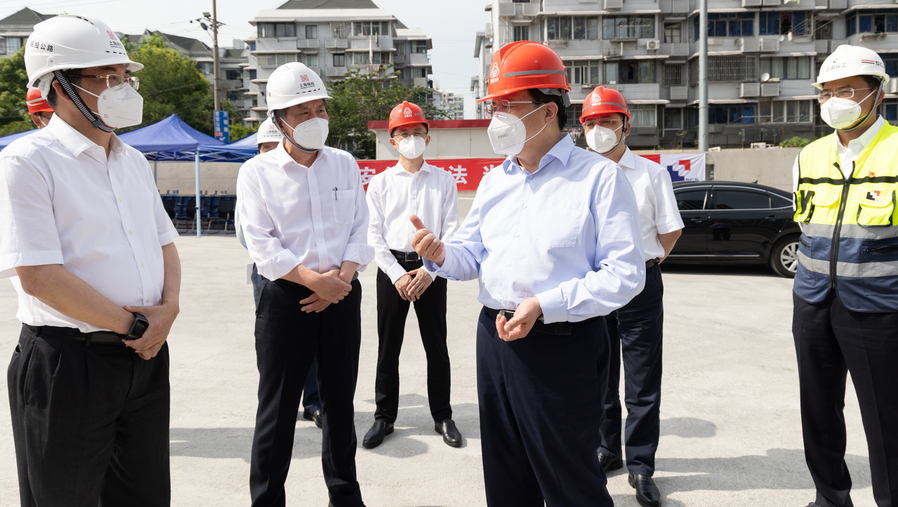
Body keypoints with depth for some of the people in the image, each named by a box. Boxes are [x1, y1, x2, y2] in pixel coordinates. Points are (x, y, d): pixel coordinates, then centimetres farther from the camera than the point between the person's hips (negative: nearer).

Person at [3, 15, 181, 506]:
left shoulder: (133, 161, 12)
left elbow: (165, 242, 15)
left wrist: (168, 309, -4)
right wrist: (132, 326, -14)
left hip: (146, 356, 7)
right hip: (66, 365, -6)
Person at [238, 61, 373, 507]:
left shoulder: (344, 164, 8)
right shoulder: (257, 172, -3)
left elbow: (361, 229, 6)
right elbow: (262, 245, -9)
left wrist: (342, 278, -10)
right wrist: (316, 280, -18)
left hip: (341, 298, 3)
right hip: (285, 299, -3)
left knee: (340, 402, 15)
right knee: (278, 408, 4)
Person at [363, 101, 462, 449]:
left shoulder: (443, 181, 6)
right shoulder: (380, 183, 6)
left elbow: (451, 231, 1)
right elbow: (374, 235, 1)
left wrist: (429, 270, -11)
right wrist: (397, 275, -9)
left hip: (431, 269, 0)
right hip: (392, 268, 1)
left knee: (436, 345, 5)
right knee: (388, 346, 5)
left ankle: (442, 417, 18)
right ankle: (384, 417, 19)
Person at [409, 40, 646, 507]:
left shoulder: (599, 178, -8)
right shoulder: (494, 180, 12)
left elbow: (625, 274, -15)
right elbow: (472, 254, 14)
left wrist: (543, 305, -22)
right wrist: (441, 253, -9)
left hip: (562, 348, -6)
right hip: (494, 340, 6)